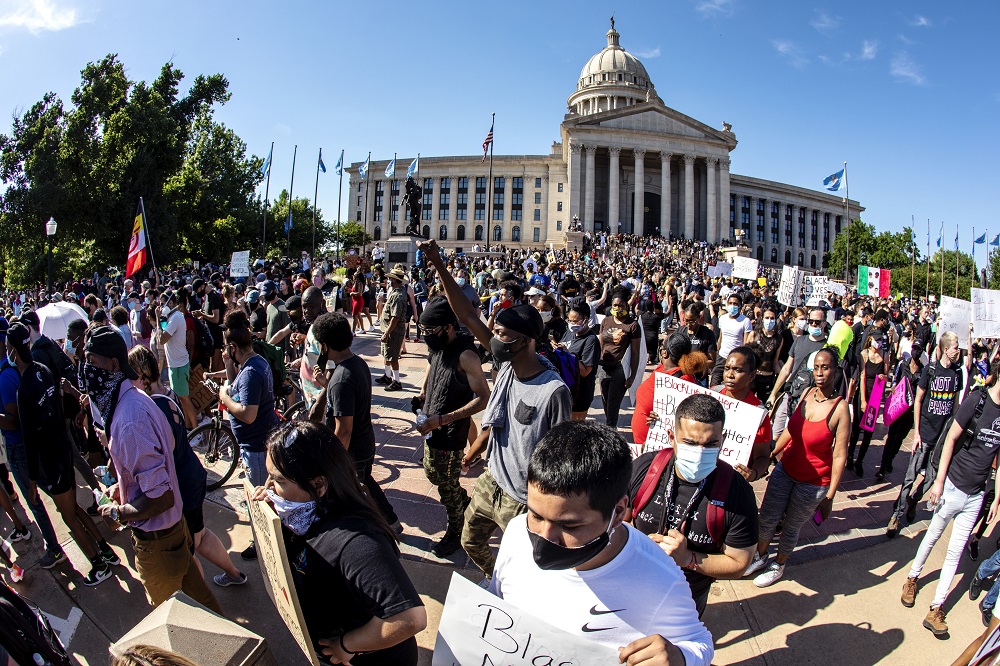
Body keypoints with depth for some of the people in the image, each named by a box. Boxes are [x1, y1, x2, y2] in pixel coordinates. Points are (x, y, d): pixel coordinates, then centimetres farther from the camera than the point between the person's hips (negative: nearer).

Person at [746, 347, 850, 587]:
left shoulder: (840, 408, -21)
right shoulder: (807, 393, -6)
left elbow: (840, 456, -16)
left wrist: (830, 496, -13)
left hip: (814, 483, -4)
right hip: (785, 469, 4)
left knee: (790, 527, 14)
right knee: (767, 518, 14)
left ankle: (778, 565, 40)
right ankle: (760, 557, 40)